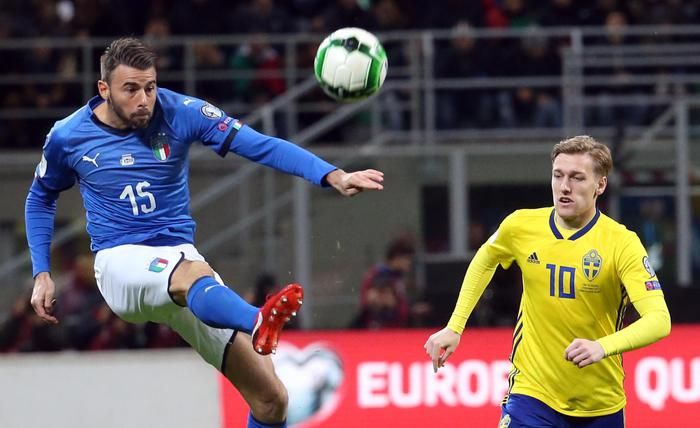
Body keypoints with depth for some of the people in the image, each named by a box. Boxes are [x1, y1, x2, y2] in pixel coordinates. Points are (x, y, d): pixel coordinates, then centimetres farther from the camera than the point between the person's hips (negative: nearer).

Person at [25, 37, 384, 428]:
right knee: (194, 274, -42)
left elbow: (259, 145, -14)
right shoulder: (68, 138, -2)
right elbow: (41, 198, 18)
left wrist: (334, 177, -26)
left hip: (180, 257, 3)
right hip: (120, 261, -3)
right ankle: (259, 323, -75)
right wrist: (42, 273, 10)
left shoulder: (180, 113, -5)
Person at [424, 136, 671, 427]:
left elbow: (659, 320, -24)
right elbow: (485, 260, 20)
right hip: (531, 392, 1)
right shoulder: (521, 226, -4)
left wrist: (603, 347, -41)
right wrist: (454, 327, 14)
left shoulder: (622, 243, -14)